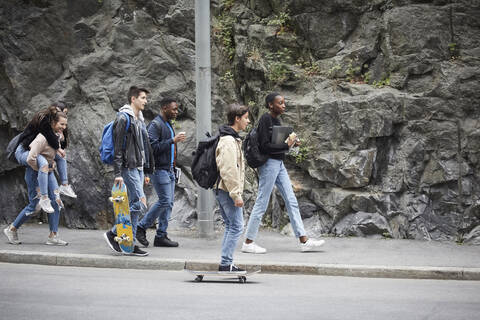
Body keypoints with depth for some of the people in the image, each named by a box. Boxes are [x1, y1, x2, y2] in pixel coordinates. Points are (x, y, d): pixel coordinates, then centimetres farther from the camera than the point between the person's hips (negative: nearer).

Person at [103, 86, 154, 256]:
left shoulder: (139, 120, 19)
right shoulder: (123, 118, -10)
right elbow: (118, 148, -15)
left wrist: (145, 172, 22)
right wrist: (118, 173, -20)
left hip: (138, 168, 9)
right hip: (128, 167, -9)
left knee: (134, 205, 7)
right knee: (140, 203, -13)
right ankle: (113, 234, -6)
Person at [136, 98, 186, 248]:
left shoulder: (168, 125, 19)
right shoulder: (155, 125, -12)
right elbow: (153, 147, -22)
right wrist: (173, 141, -22)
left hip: (169, 169, 9)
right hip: (159, 169, -9)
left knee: (169, 203, 5)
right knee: (165, 201, -13)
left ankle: (161, 236, 8)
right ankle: (142, 227, -1)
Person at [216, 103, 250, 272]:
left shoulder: (232, 138, 18)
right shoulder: (229, 141, -16)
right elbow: (228, 171, -23)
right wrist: (236, 195, -22)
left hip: (223, 190, 11)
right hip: (228, 190, -11)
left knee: (230, 226, 14)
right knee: (236, 227, -7)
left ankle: (225, 263, 17)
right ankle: (226, 263, -6)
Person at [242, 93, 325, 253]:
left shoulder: (276, 120, 13)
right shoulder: (265, 119, -14)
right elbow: (265, 146, -20)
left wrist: (290, 143, 2)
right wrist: (286, 145, -16)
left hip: (279, 164, 9)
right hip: (269, 163, -9)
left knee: (292, 201, 6)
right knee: (261, 203, -3)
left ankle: (304, 241, 7)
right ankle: (248, 243, 6)